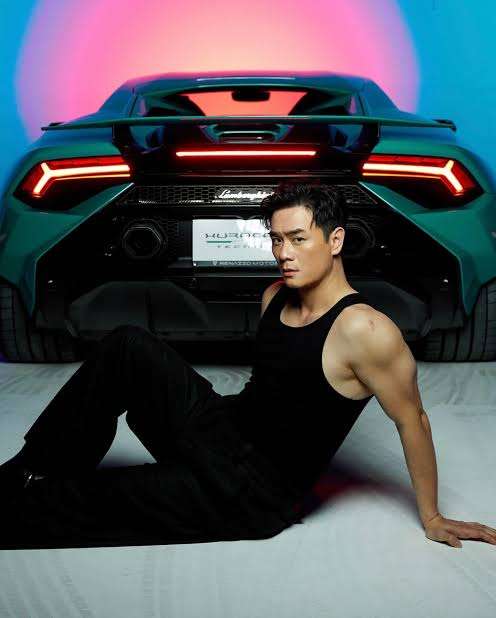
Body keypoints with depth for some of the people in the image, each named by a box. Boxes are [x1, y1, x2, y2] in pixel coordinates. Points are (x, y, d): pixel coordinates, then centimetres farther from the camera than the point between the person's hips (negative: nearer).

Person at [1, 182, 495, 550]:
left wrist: (431, 518, -6)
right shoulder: (275, 297, 4)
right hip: (222, 425, 7)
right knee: (127, 346, -13)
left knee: (84, 502, -14)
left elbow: (412, 422, -13)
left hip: (250, 497, -7)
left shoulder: (362, 330, -22)